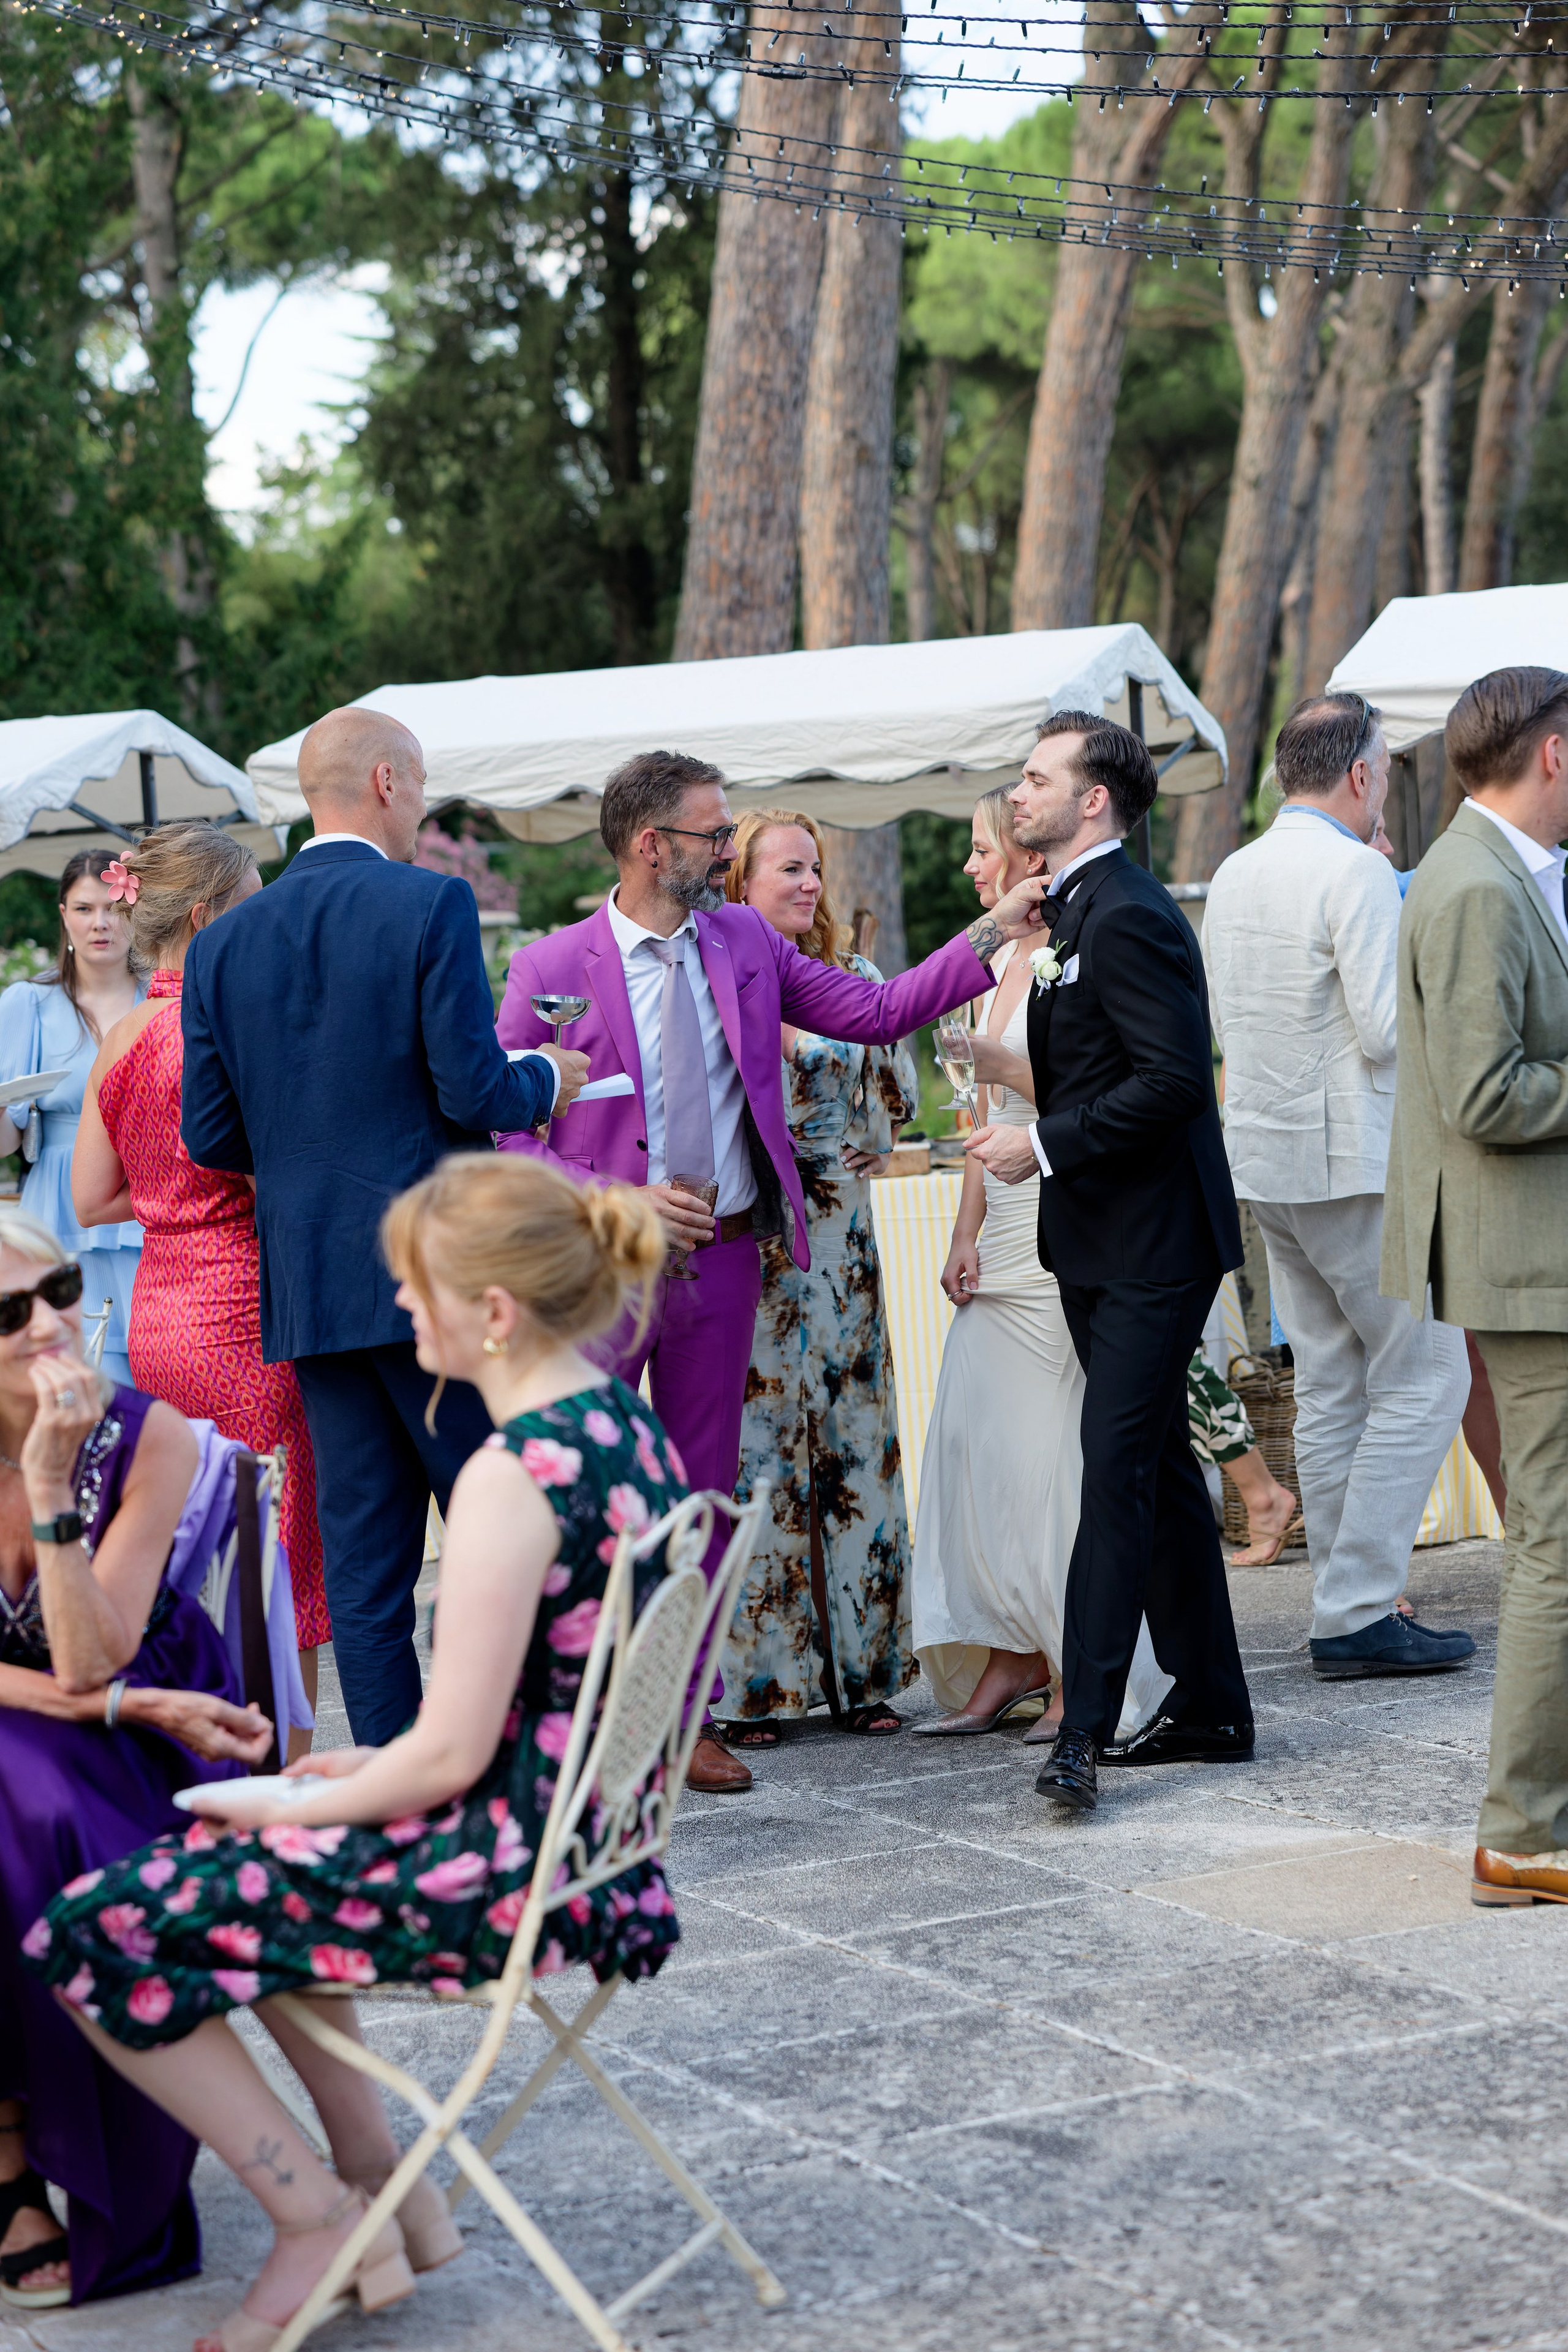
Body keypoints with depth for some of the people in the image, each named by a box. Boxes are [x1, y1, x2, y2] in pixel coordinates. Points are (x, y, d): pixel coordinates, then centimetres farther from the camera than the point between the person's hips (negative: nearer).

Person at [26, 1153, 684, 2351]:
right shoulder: (627, 1426, 5)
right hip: (592, 1837, 10)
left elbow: (451, 1756, -21)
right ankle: (382, 2179, 27)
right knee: (235, 1863, 29)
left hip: (513, 1870, -10)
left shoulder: (514, 1476, -23)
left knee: (96, 1932, -2)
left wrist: (294, 1804, -5)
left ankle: (319, 2219, 7)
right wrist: (385, 1763, 12)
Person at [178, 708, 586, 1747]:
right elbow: (474, 1092, -14)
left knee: (364, 1559, 7)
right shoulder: (433, 905, -9)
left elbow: (211, 1135, 7)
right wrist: (547, 1078, 7)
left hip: (309, 1286, 5)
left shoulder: (223, 944, 7)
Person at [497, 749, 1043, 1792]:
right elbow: (508, 1135, -7)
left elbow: (880, 1010, 6)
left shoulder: (745, 942, 7)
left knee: (704, 1490, 10)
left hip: (721, 1257, 5)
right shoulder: (552, 970, -8)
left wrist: (993, 934, -3)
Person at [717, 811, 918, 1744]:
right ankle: (753, 1682, 3)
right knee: (751, 1445, -2)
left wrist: (805, 1038, 1)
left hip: (838, 1242, 4)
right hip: (740, 1239, -4)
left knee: (853, 1444, 5)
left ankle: (861, 1668, 11)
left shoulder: (855, 977, 11)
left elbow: (901, 1095, 7)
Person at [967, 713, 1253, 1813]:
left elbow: (1174, 1076, -24)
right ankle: (1209, 1706, 21)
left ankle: (1083, 1728, -14)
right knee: (1157, 1470, 14)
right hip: (1104, 1244, 11)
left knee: (1118, 1469, -12)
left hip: (1151, 1246, -11)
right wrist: (1029, 1132, 11)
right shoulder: (1079, 910, 16)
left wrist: (1045, 1143, -20)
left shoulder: (1128, 916, -17)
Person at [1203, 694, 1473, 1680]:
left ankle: (1352, 1604, 13)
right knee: (1425, 1376, -3)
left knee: (1331, 1386, 12)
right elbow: (1388, 1032, -19)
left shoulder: (1235, 876, 11)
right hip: (1354, 1160, -9)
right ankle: (1360, 1610, -7)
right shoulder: (1356, 871, -15)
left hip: (1269, 1157, 9)